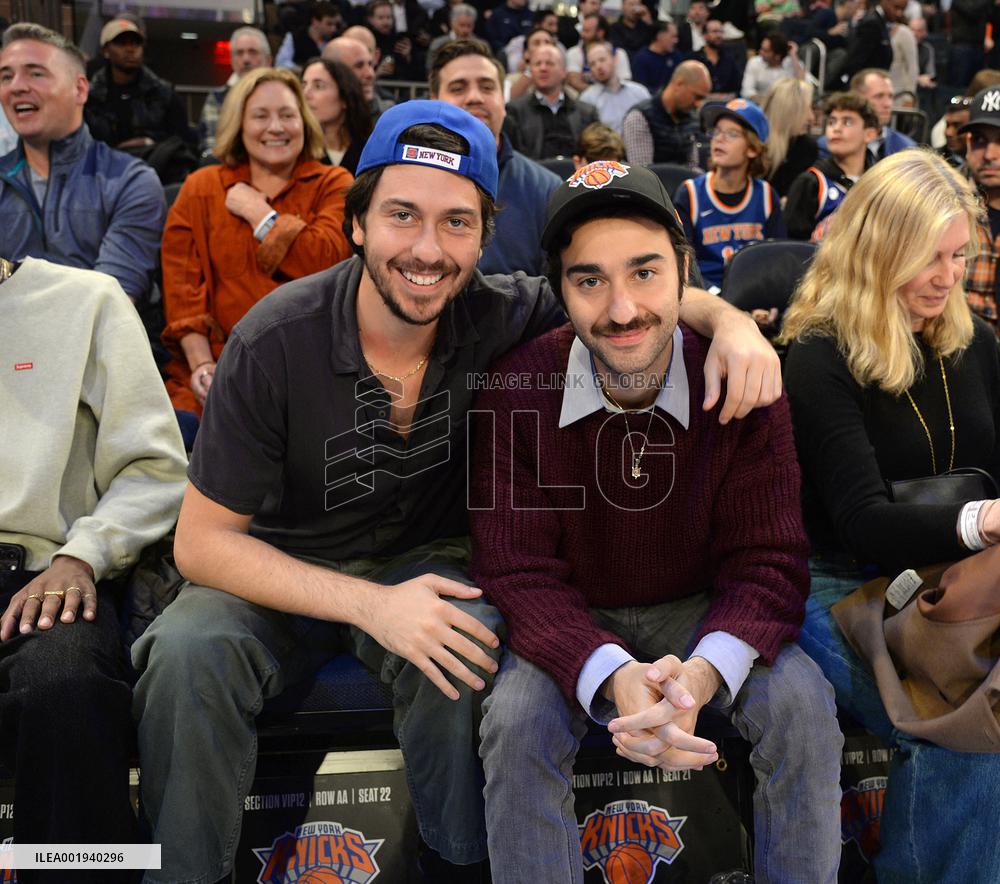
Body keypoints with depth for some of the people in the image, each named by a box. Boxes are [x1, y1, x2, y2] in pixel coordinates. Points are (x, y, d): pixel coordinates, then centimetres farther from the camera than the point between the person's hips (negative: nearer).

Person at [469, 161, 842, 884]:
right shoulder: (519, 389, -18)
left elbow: (767, 560, -16)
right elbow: (520, 571, -18)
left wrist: (701, 674, -38)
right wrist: (612, 678, -38)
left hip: (701, 610, 1)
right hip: (572, 621, -1)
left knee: (803, 707, -22)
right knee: (517, 722, -28)